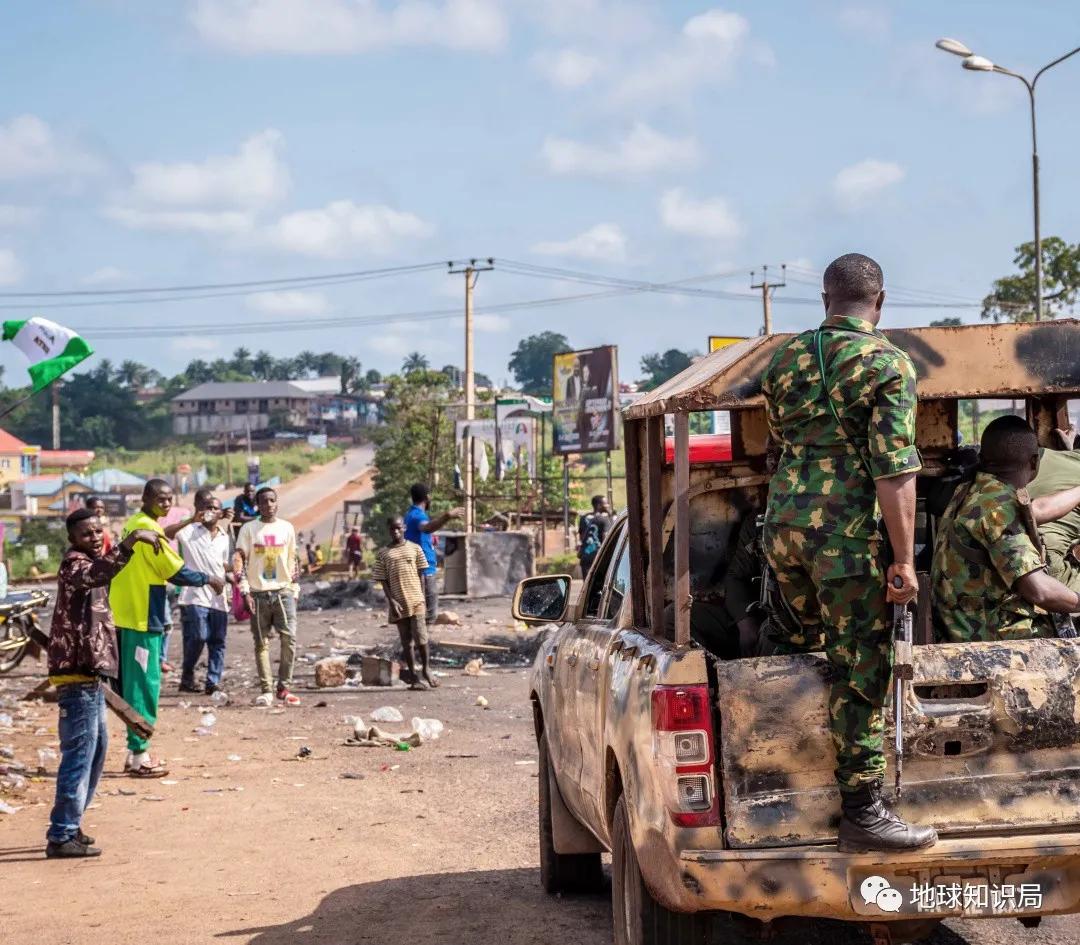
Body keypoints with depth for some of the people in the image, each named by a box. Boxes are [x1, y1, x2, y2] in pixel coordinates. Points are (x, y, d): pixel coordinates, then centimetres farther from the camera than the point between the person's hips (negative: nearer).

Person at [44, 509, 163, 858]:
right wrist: (132, 540, -47)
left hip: (89, 675, 11)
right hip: (78, 676, -11)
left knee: (96, 749, 18)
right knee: (79, 754, -9)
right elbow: (99, 572, -39)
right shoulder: (74, 565, -14)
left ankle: (69, 826, 27)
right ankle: (61, 837, -6)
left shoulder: (87, 564, 16)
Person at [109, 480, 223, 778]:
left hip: (127, 616, 9)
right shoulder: (148, 529, -15)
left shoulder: (134, 525, 13)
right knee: (145, 685, -5)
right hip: (143, 618, -9)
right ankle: (139, 756, -1)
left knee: (137, 685, 14)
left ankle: (136, 752, 19)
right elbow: (176, 571, -15)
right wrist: (209, 580, -2)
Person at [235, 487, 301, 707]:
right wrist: (244, 591, -9)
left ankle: (284, 688, 0)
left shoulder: (287, 528, 10)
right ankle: (266, 690, 6)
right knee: (261, 643, 1)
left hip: (283, 591, 1)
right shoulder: (249, 529, 2)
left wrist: (295, 589, 10)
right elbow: (240, 561, -1)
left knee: (289, 639, -8)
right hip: (258, 593, -1)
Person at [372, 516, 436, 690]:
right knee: (406, 641, 4)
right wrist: (392, 601, -7)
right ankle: (414, 677, 9)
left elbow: (421, 574, 9)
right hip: (398, 603, 1)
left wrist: (421, 597, 1)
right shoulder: (383, 553, 6)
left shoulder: (415, 549, 7)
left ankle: (426, 669, 12)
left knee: (420, 636, -8)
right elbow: (383, 580, 3)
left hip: (415, 600, -1)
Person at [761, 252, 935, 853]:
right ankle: (863, 814, 0)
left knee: (808, 631, 31)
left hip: (783, 521, 6)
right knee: (862, 673, -1)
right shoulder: (888, 364, -6)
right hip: (846, 531, -6)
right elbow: (895, 471, -12)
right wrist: (904, 560, -11)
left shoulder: (786, 360, 12)